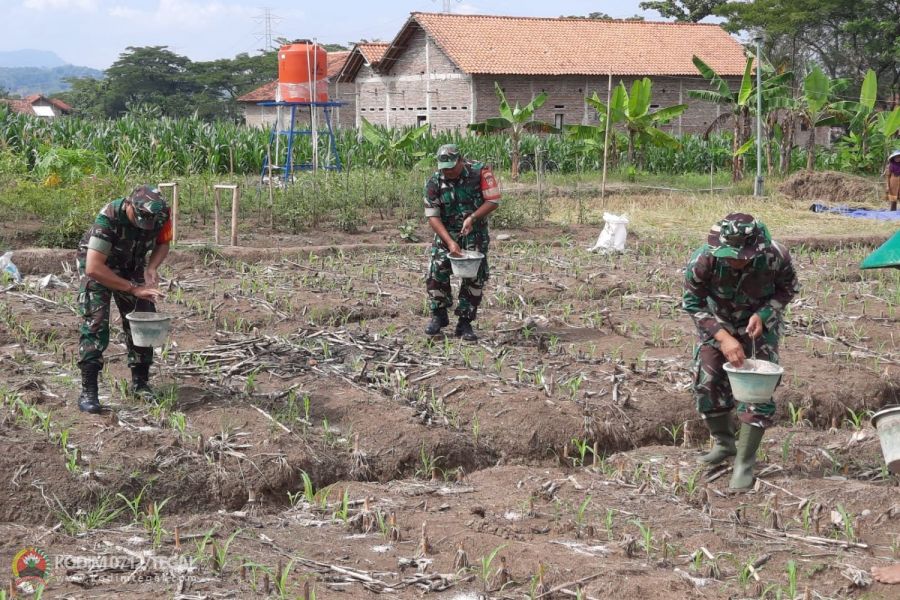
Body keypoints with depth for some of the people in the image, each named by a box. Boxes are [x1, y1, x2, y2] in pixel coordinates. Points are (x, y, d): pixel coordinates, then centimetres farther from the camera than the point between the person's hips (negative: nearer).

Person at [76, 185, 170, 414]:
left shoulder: (161, 215, -24)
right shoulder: (109, 217, -38)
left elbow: (163, 243, -1)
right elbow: (93, 268, -40)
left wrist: (151, 268, -22)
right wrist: (134, 289, -37)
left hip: (131, 266, 5)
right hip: (98, 267, -5)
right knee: (95, 324, -16)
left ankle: (140, 382, 17)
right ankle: (88, 391, -13)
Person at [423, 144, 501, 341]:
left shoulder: (480, 172, -16)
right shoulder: (434, 183, -12)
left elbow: (493, 201, -13)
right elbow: (433, 216, -12)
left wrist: (472, 217, -26)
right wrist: (450, 242, -22)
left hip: (475, 233, -1)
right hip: (446, 233, 1)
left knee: (474, 277, -3)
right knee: (437, 271, -12)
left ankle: (465, 323, 6)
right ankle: (438, 316, 6)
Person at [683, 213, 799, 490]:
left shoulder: (775, 257, -34)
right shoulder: (704, 259, -35)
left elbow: (788, 288, -11)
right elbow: (692, 303, -20)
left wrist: (763, 315, -28)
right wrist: (722, 337, -32)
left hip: (759, 322, -1)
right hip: (717, 320, 1)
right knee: (707, 380, -1)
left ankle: (745, 463, -3)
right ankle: (724, 444, 24)